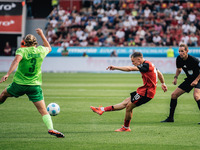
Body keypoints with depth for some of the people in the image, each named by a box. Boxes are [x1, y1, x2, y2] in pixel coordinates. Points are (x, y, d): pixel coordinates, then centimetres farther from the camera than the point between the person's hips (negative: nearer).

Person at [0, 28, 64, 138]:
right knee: (43, 110, -4)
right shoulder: (41, 50, 5)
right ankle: (51, 129, -19)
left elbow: (16, 61, -25)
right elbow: (49, 48, 29)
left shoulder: (21, 51, -5)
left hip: (19, 83, -1)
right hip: (35, 85, 1)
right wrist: (41, 35, 37)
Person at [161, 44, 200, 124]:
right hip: (189, 79, 7)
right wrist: (176, 77, 0)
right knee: (174, 95, 4)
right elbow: (179, 69, 15)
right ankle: (170, 118, 15)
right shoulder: (179, 59, -7)